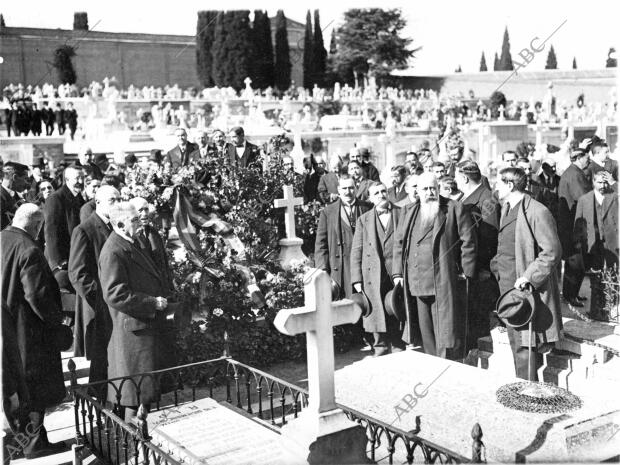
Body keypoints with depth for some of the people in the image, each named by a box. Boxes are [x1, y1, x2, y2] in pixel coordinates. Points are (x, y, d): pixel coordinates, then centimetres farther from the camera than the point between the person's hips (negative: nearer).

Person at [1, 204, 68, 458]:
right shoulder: (28, 250, -21)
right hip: (24, 330, -8)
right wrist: (56, 320, -9)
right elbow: (36, 294, -23)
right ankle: (34, 441, 11)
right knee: (34, 387, 4)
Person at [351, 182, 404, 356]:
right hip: (373, 279, 1)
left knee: (397, 323, 2)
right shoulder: (364, 219, 11)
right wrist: (357, 279, 0)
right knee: (377, 320, 3)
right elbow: (356, 251, 8)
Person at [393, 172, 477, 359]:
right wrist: (398, 273, 8)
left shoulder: (454, 209, 1)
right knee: (425, 330, 11)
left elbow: (468, 241, -1)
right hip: (416, 283, 4)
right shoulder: (408, 212, 14)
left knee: (444, 329, -3)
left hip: (444, 282, -4)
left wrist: (467, 272, -5)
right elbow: (399, 243, 15)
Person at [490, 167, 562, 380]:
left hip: (526, 290, -9)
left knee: (524, 346, -5)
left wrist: (529, 276, -21)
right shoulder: (506, 210, 13)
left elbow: (552, 252, -18)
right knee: (515, 343, 16)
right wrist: (497, 264, 12)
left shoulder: (537, 212, -16)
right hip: (508, 287, 9)